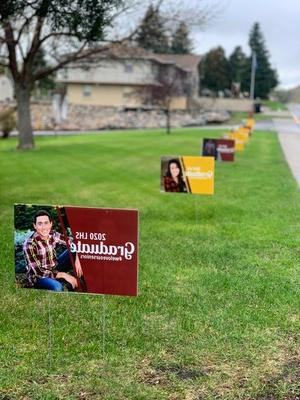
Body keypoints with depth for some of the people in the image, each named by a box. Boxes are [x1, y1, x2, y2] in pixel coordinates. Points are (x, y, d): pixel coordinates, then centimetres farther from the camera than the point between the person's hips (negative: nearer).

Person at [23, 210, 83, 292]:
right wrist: (63, 275, -25)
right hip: (38, 277, -6)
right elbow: (39, 272, -25)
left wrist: (77, 260, -19)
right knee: (57, 287, -37)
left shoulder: (53, 235, -10)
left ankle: (75, 284, -1)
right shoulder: (29, 244, -25)